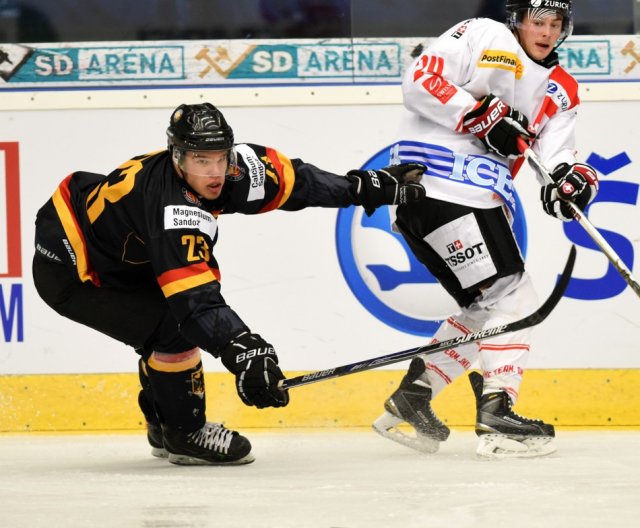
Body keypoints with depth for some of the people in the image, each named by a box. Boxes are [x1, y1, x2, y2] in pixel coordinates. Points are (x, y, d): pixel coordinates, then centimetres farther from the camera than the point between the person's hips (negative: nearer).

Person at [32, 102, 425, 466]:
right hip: (67, 270, -10)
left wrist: (367, 187, 7)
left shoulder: (238, 167, -13)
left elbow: (290, 179, 4)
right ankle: (183, 433, -4)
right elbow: (194, 297, -45)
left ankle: (163, 425, 25)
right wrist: (244, 352, -53)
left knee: (194, 317, 12)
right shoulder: (174, 208, -37)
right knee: (175, 322, -21)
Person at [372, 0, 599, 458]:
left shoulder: (560, 91, 19)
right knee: (510, 294, -14)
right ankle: (496, 412, -16)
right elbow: (420, 80, -11)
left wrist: (571, 179, -15)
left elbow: (556, 159, 8)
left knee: (488, 308, 14)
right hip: (437, 184, -9)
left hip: (483, 198, 9)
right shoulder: (483, 37, 0)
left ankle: (412, 397, 20)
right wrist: (483, 117, -17)